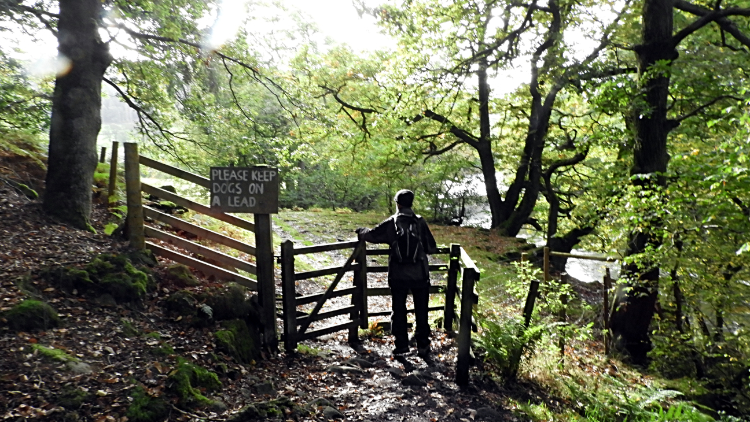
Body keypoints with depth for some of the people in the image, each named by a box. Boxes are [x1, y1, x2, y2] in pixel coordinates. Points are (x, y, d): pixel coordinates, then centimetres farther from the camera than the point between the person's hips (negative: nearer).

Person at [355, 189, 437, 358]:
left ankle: (401, 344, 16)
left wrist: (360, 231, 26)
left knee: (398, 310, 13)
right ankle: (423, 345, 16)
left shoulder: (390, 223, -5)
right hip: (420, 274, 0)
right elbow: (432, 248, -3)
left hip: (398, 275, 0)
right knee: (421, 311, 12)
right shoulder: (420, 222, -6)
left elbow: (371, 234, 5)